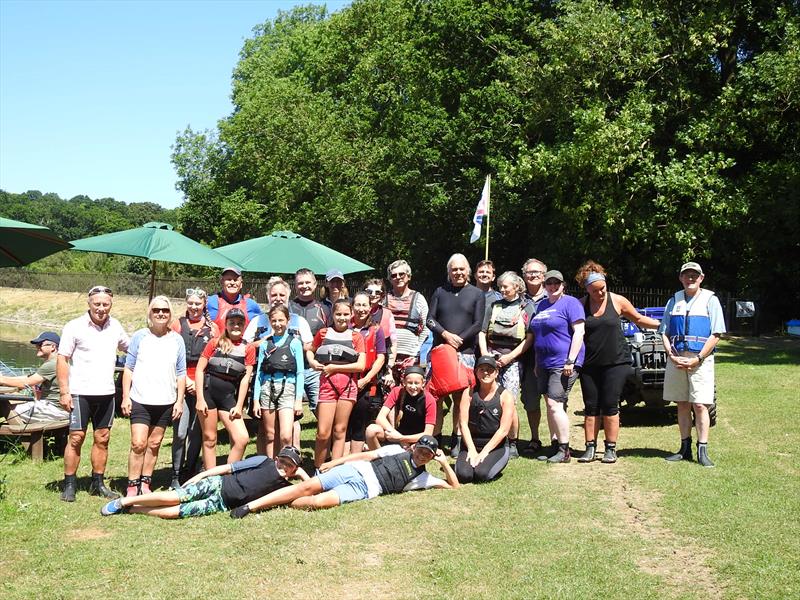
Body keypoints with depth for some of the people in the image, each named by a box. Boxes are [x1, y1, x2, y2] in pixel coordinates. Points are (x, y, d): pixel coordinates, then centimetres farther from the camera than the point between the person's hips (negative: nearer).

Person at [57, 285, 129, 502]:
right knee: (76, 438, -2)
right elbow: (62, 359, -6)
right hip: (80, 392, -4)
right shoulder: (75, 327, -5)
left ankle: (98, 483, 19)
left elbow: (129, 348, 23)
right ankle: (69, 485, 7)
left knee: (102, 439, 9)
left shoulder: (115, 326, 7)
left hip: (106, 393, 4)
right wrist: (64, 392, -12)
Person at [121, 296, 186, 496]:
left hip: (166, 402, 2)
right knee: (138, 443, -9)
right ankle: (132, 486, -1)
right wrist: (125, 397, -3)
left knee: (154, 444, 8)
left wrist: (179, 401, 5)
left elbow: (181, 373, 10)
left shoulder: (177, 340, 7)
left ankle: (145, 483, 18)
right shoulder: (140, 337, 2)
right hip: (140, 400, -2)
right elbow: (129, 368, 3)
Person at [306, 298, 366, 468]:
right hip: (327, 383, 0)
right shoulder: (323, 333, 9)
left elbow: (361, 365, -2)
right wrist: (312, 362, 2)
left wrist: (334, 367, -6)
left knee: (339, 431, 4)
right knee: (323, 433, -4)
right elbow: (310, 351, 24)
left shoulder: (356, 336, 6)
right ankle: (318, 471, 11)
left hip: (348, 384, 0)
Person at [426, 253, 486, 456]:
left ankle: (456, 439, 7)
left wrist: (459, 341, -10)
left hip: (465, 352, -1)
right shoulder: (440, 292, 13)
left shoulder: (477, 294, 8)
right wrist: (445, 334, -11)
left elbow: (478, 324, 1)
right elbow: (430, 319, 7)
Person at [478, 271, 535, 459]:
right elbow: (482, 333, 17)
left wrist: (510, 357, -8)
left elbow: (530, 338, -1)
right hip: (491, 358, 3)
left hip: (512, 360, -3)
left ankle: (513, 445, 1)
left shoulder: (527, 307, 6)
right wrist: (484, 354, 0)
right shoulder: (493, 306, 18)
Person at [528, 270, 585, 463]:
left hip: (562, 364, -8)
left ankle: (564, 450, -7)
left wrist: (570, 361, -20)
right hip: (545, 364, 8)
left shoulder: (570, 303, -6)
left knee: (555, 405, -13)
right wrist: (537, 363, 20)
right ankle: (556, 446, 18)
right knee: (550, 405, 10)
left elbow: (579, 332, -14)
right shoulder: (542, 305, 18)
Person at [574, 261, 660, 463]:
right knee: (591, 407, 4)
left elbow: (638, 319, 12)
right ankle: (590, 448, 11)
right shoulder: (581, 305, 2)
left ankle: (611, 449, 8)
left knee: (609, 406, -2)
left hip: (616, 362, -2)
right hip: (589, 364, 2)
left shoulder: (618, 301, 0)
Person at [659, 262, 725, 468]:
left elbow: (715, 335, -4)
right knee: (682, 404, 8)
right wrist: (672, 356, -3)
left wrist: (697, 359, -12)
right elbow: (664, 332, 12)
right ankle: (685, 448, 14)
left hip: (700, 360, -4)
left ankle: (702, 451, -4)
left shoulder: (710, 300, 2)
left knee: (700, 405, -8)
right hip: (676, 359, 4)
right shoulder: (674, 300, 14)